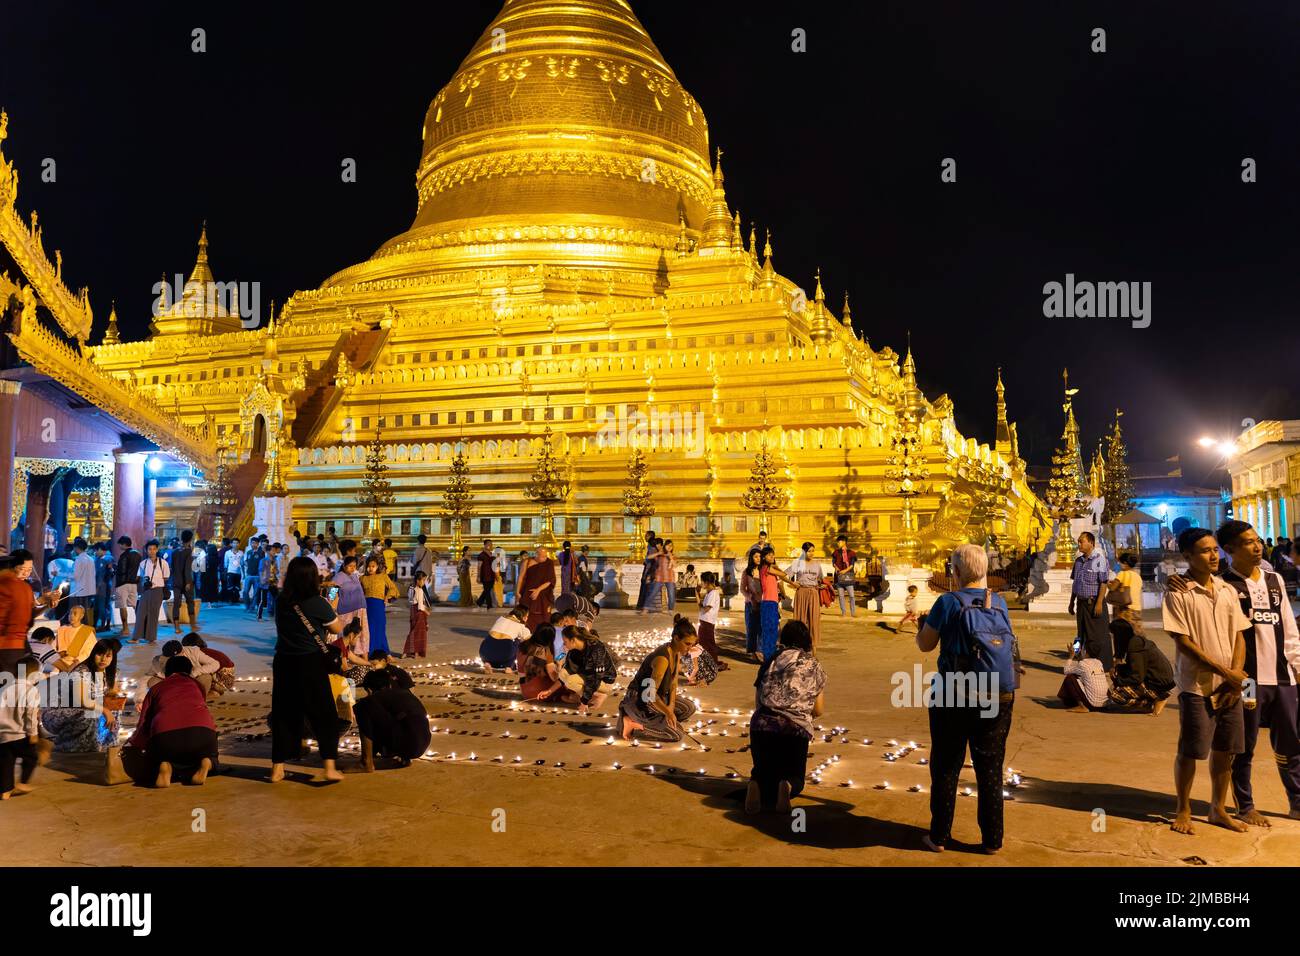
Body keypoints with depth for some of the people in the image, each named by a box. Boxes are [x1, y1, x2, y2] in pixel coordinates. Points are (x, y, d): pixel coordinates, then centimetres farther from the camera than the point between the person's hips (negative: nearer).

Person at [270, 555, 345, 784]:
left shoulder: (281, 602, 1)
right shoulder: (318, 603, -12)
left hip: (284, 663, 4)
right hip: (311, 664, -4)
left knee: (283, 715, 13)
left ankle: (277, 768, 18)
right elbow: (337, 629, 1)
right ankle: (329, 767, 2)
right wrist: (332, 609, 18)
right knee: (324, 715, 5)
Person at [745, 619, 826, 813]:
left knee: (763, 770, 23)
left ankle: (757, 785, -14)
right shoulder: (813, 666, 9)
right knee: (795, 776, 20)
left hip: (761, 726, 2)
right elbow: (818, 711, 15)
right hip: (795, 729, -2)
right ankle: (786, 787, -17)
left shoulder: (769, 662, 14)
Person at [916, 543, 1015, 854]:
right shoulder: (1000, 604, 1)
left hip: (953, 699, -3)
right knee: (990, 770, 13)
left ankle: (938, 836, 18)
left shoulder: (948, 602, -11)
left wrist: (922, 624, 16)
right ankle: (992, 839, 21)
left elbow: (925, 644, -4)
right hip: (998, 699, 3)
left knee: (946, 767, 10)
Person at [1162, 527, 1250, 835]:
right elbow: (1183, 642, -13)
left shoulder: (1228, 591, 9)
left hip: (1230, 688, 5)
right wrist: (1225, 672, -14)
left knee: (1225, 751, 12)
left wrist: (1237, 676, -7)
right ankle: (1183, 811, 19)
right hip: (1197, 686, -5)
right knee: (1190, 752, 2)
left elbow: (1239, 636, 7)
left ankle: (1218, 810, 28)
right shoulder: (1178, 593, -9)